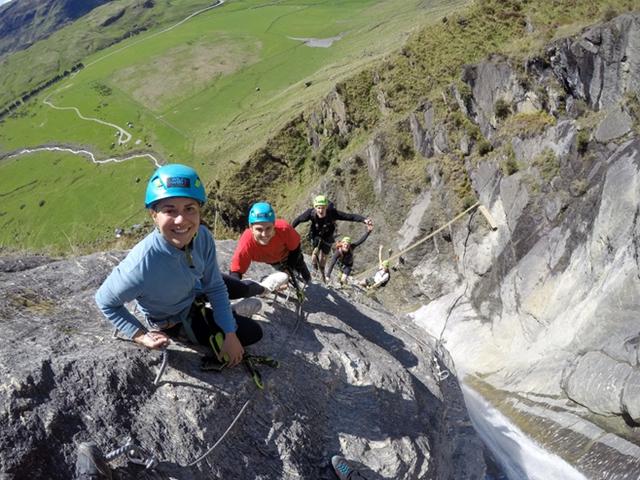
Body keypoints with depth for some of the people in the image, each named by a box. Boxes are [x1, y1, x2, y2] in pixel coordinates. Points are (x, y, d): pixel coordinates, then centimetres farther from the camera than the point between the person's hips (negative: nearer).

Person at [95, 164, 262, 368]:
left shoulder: (203, 237, -28)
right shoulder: (140, 266, -42)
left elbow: (215, 288, -14)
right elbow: (105, 301, -21)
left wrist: (230, 335, -15)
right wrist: (142, 336, -23)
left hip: (194, 292, 4)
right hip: (175, 322, -4)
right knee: (251, 333, 0)